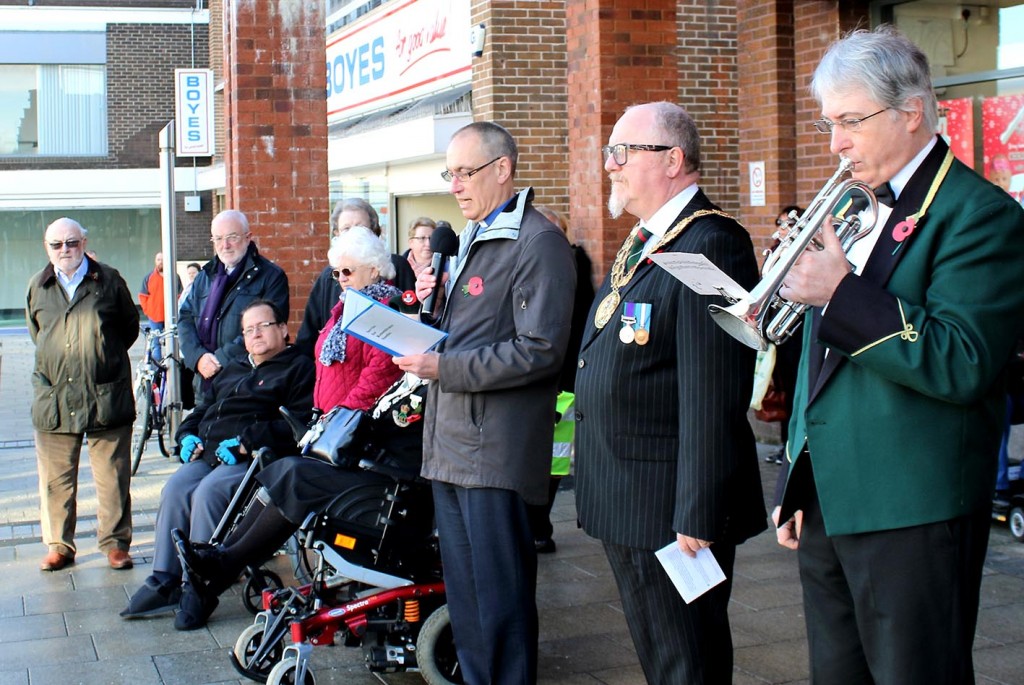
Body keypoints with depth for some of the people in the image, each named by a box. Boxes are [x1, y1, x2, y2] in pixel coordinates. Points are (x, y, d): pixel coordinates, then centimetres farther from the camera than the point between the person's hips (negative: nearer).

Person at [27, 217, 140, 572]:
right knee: (55, 479, 6)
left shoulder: (109, 280, 3)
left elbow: (130, 327, 13)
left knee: (113, 478, 2)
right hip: (54, 397, 2)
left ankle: (115, 543, 12)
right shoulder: (38, 287, 10)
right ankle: (59, 546, 17)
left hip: (106, 397, -2)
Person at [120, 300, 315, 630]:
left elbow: (297, 423, -11)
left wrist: (246, 442, -18)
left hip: (253, 458, -7)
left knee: (209, 492, -31)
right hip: (207, 453, 7)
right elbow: (203, 409, 37)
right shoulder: (232, 370, 32)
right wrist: (188, 435, 13)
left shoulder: (299, 368, 5)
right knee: (175, 489, -21)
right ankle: (164, 582, -18)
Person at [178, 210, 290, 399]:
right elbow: (185, 319, 13)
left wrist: (222, 358, -15)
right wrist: (199, 357, -6)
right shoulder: (205, 276, 20)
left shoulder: (271, 276, 0)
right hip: (206, 382, 5)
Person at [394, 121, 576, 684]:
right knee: (462, 589, 16)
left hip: (494, 448, -9)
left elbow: (540, 352, -19)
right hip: (450, 442, 9)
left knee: (498, 593, -2)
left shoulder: (538, 243, -11)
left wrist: (444, 367, -19)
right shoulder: (471, 239, 19)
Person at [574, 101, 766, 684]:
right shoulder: (642, 243, 14)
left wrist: (696, 517, -25)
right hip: (627, 505, 10)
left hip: (673, 510, -10)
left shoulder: (710, 244, -19)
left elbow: (712, 398, -24)